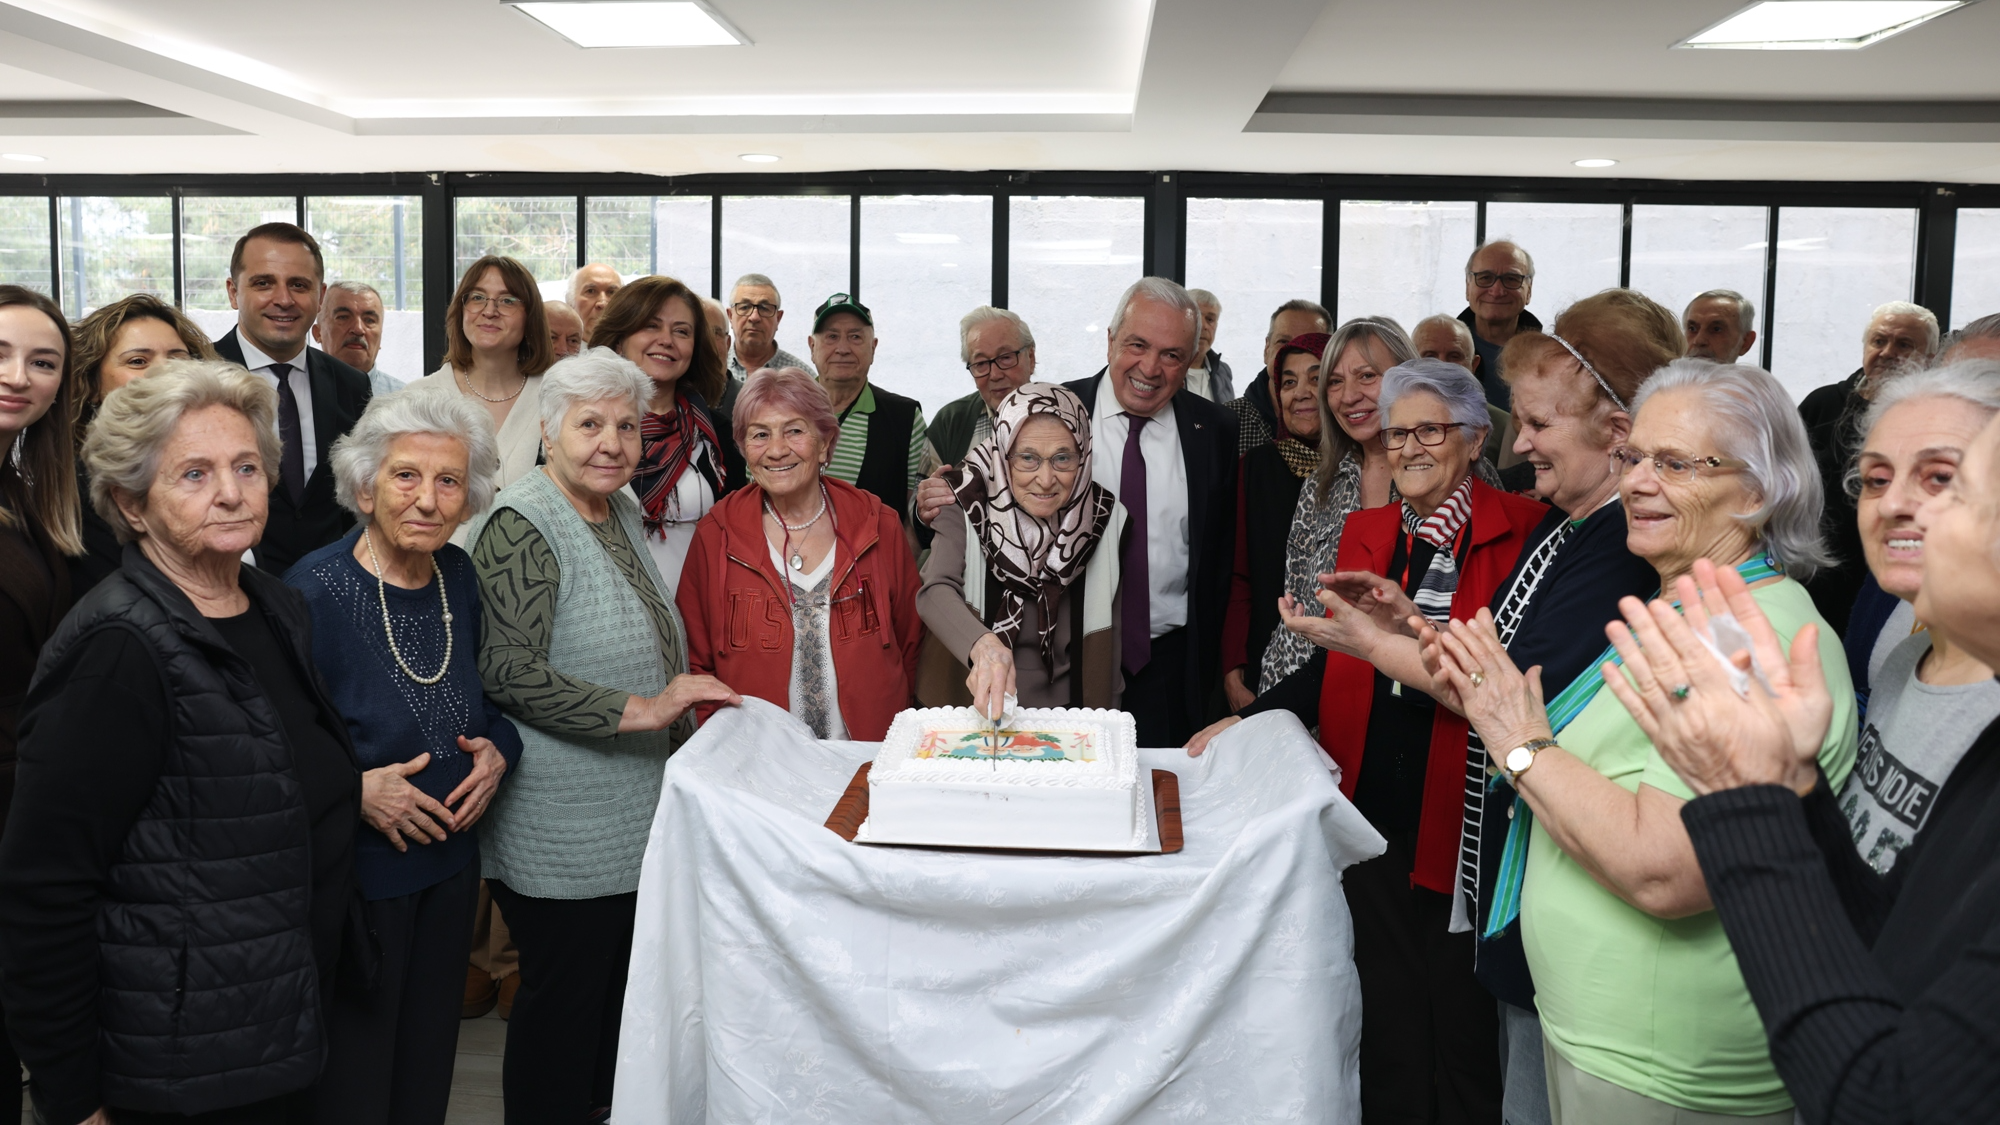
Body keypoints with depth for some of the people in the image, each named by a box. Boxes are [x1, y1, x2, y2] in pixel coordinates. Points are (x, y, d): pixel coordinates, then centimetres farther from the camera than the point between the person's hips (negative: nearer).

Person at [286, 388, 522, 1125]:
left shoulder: (458, 576, 0)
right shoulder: (313, 592, -19)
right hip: (352, 875, -6)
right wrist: (354, 791, -25)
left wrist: (498, 750, -5)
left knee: (428, 1064, 20)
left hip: (450, 864, 6)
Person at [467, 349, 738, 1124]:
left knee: (617, 982, 17)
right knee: (563, 994, 3)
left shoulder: (622, 512, 12)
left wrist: (685, 728, 22)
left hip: (633, 817, 8)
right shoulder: (522, 526, -15)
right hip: (562, 827, -8)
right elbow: (508, 670, -23)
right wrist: (639, 711, -24)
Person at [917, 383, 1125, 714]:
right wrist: (983, 645, -40)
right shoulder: (969, 506, -6)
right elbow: (935, 591, -21)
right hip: (979, 710, -3)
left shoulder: (1104, 519, -2)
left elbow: (1110, 637, 6)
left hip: (1067, 716, 3)